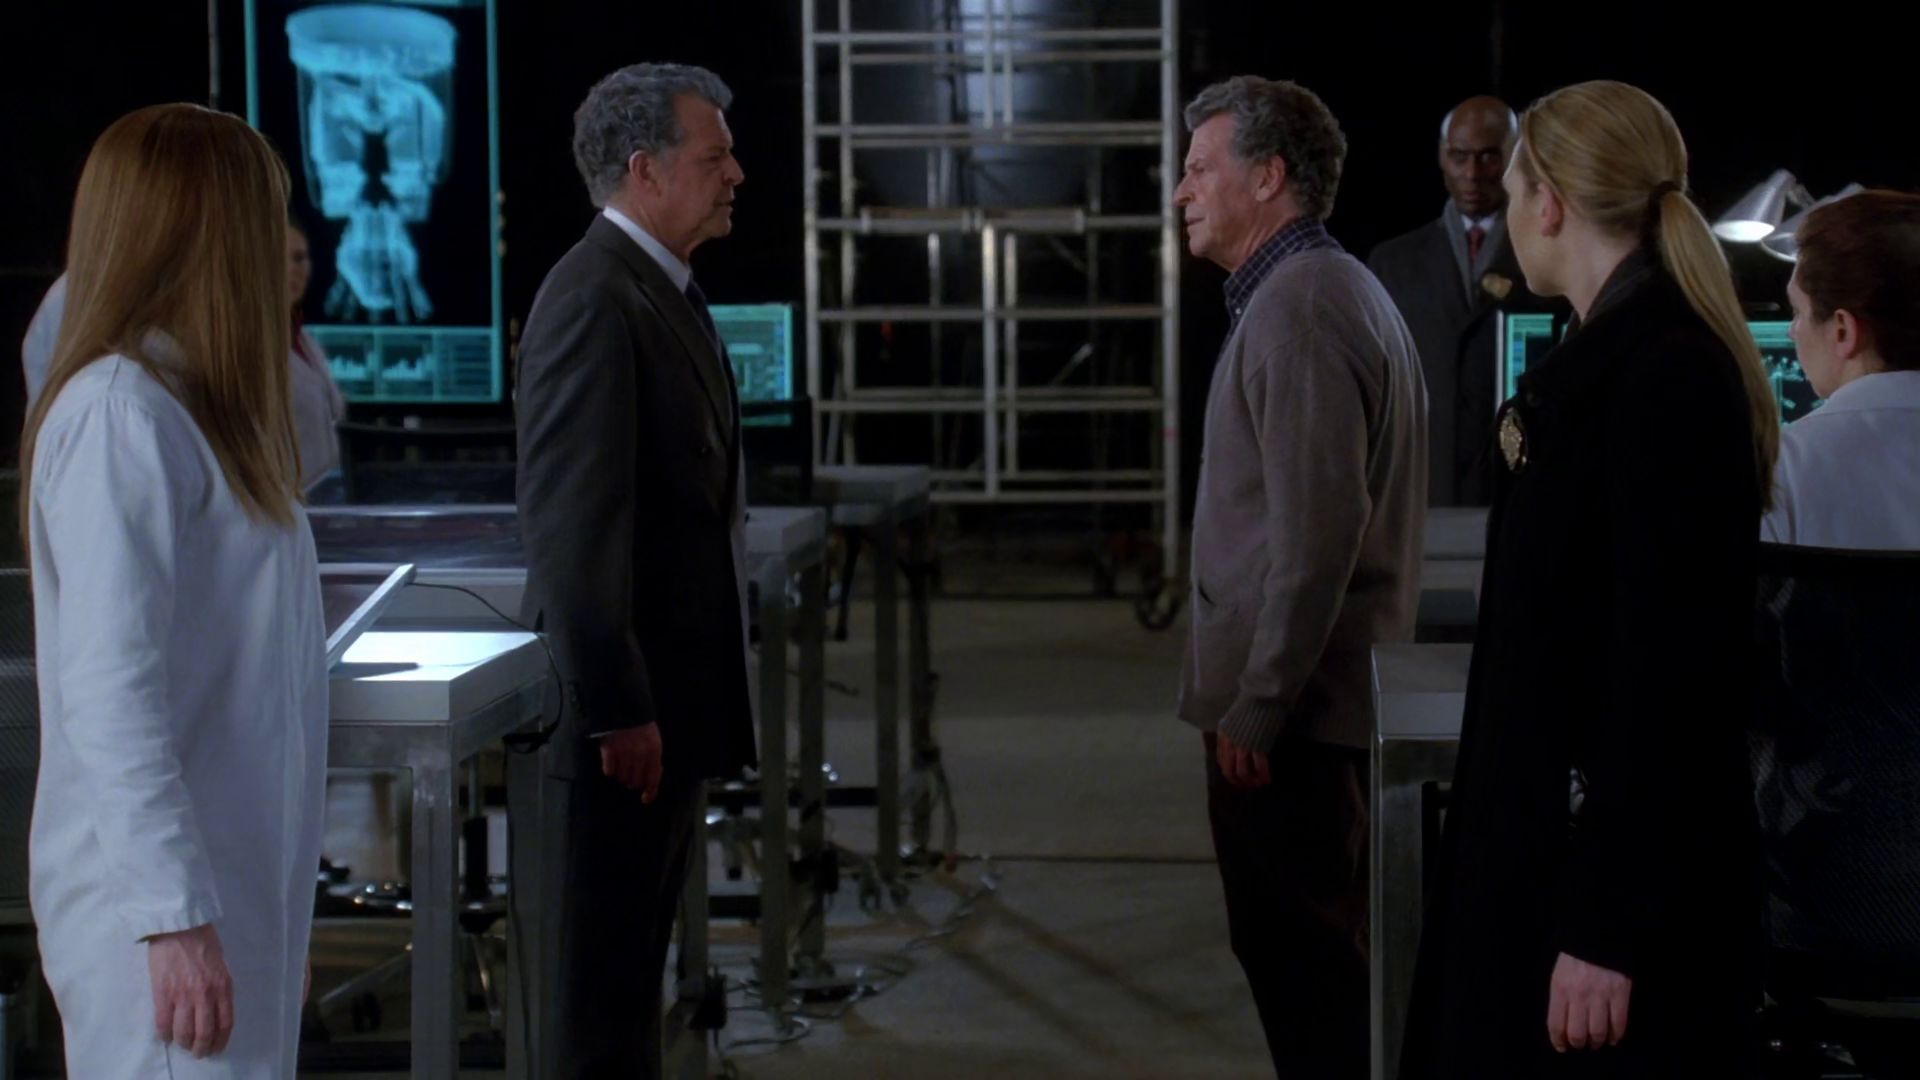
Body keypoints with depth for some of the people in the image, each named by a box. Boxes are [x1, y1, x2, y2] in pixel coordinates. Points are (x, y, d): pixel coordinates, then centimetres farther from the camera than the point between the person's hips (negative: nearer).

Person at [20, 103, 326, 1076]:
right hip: (162, 900, -9)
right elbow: (109, 694, -20)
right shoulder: (119, 413, -14)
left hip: (237, 882, 9)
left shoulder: (196, 407, 13)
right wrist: (174, 914, -23)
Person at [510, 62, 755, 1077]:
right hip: (625, 700, -10)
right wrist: (615, 708, -23)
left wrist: (668, 701, 17)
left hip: (670, 690, 10)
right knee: (599, 968, -1)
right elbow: (571, 523, -23)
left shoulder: (664, 290, 13)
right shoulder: (594, 299, -17)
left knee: (635, 955, 17)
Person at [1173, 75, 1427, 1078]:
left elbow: (1317, 529, -23)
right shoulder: (1334, 290, 17)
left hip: (1283, 712, -10)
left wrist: (1255, 707, -18)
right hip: (1321, 697, 10)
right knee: (1319, 956, 15)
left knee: (1300, 961, -4)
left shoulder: (1298, 306, -16)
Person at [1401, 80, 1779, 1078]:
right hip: (1558, 842, 10)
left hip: (1621, 873, -10)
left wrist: (1606, 929, -22)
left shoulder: (1662, 376, -19)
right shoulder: (1619, 352, 12)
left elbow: (1667, 666, -23)